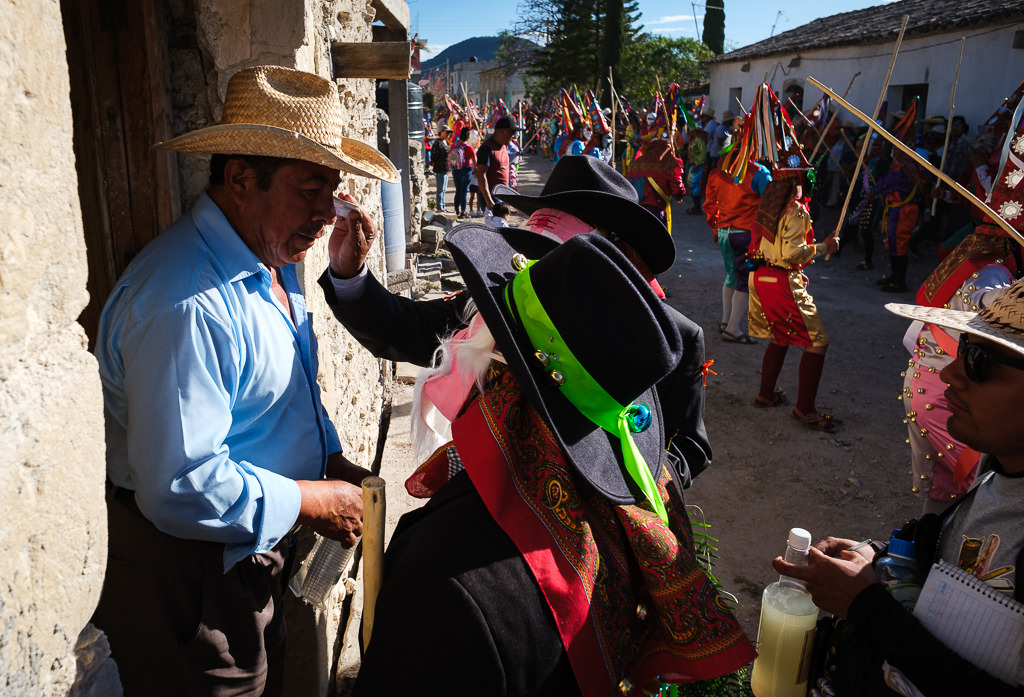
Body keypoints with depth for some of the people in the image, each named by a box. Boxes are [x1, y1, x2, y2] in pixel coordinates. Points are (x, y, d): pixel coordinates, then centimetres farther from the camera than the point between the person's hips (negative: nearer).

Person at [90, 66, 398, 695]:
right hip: (192, 576, -9)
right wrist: (311, 501, -20)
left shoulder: (272, 260, 4)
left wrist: (332, 458, 3)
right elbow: (180, 488, -31)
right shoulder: (187, 307, -31)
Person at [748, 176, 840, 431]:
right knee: (817, 341, -2)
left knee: (780, 337, 23)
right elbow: (792, 252, -21)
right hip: (782, 283, -9)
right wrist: (824, 247, -8)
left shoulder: (768, 204, 10)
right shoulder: (795, 211, -15)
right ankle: (805, 408, 1)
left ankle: (766, 393, 29)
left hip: (759, 276, 9)